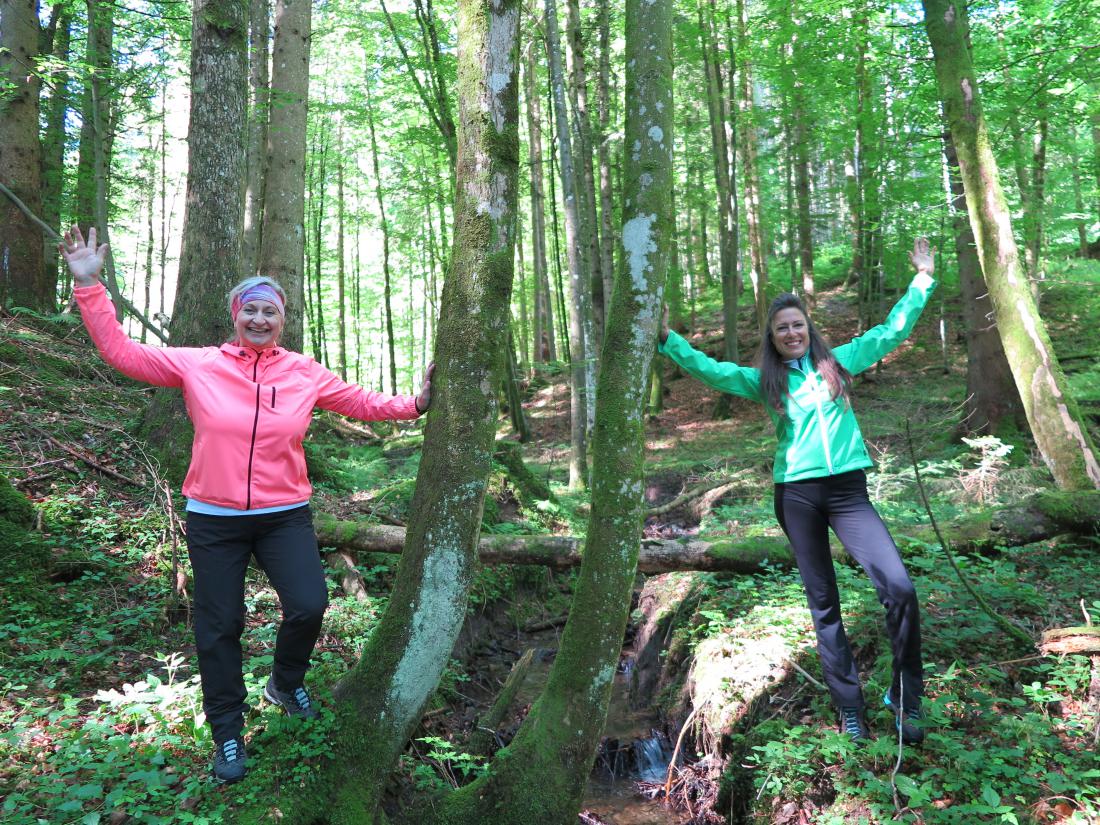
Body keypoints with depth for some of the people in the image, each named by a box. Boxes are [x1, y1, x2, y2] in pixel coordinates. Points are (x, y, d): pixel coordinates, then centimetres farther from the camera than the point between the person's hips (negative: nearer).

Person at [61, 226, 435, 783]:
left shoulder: (305, 373, 0)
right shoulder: (198, 365, -4)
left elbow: (363, 403, 8)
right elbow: (121, 353, -3)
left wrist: (415, 404, -2)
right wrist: (89, 286, -9)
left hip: (285, 515, 1)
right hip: (214, 519, 0)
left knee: (308, 606, -10)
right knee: (219, 627, 9)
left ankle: (286, 684, 24)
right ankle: (227, 734, 30)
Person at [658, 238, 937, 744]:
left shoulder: (839, 361, 10)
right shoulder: (763, 380, 7)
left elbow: (892, 331, 15)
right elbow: (709, 370, 0)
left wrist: (922, 280, 14)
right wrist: (667, 339, -9)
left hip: (848, 490, 0)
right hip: (797, 494, 0)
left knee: (899, 589, -12)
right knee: (823, 603, 7)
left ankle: (906, 698, 7)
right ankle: (849, 708, 18)